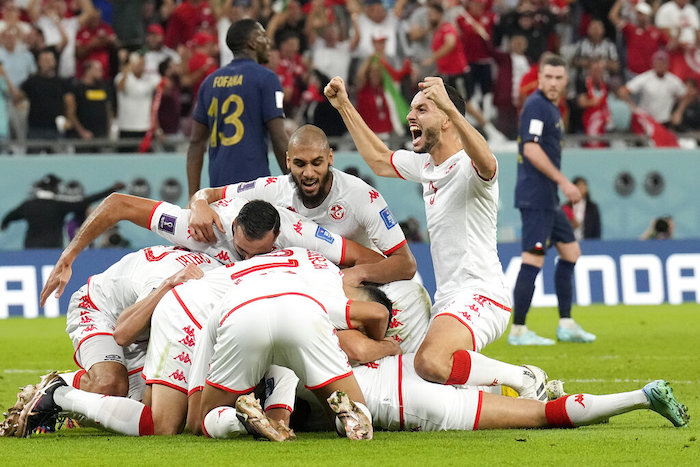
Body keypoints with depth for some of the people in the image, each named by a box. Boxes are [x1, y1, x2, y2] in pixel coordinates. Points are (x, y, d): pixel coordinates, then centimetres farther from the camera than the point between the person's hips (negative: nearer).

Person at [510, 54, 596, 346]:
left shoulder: (550, 108, 18)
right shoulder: (536, 105, -13)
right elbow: (531, 149, -21)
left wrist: (562, 187, 22)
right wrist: (563, 181, -20)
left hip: (548, 198, 11)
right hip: (535, 196, -11)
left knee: (570, 251, 15)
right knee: (533, 259, -11)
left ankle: (566, 325, 18)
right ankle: (518, 330, -9)